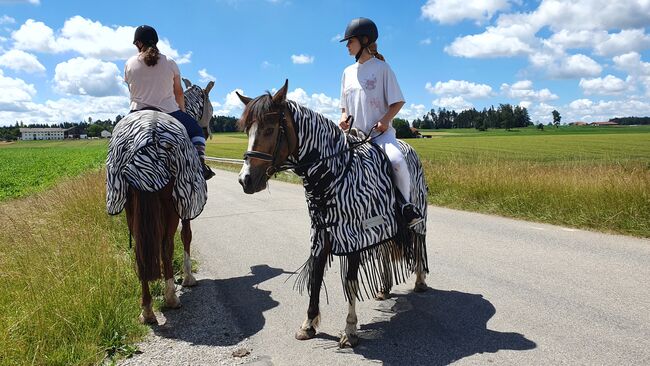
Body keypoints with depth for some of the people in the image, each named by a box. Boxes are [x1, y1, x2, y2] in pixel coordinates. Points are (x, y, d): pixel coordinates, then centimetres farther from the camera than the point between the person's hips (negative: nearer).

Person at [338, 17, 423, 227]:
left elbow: (398, 102, -1)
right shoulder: (348, 72, 16)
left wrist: (385, 120, -18)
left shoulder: (381, 68, 2)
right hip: (354, 133, 6)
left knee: (397, 161, -32)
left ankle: (407, 204, -10)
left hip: (380, 132, -5)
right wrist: (344, 118, -1)